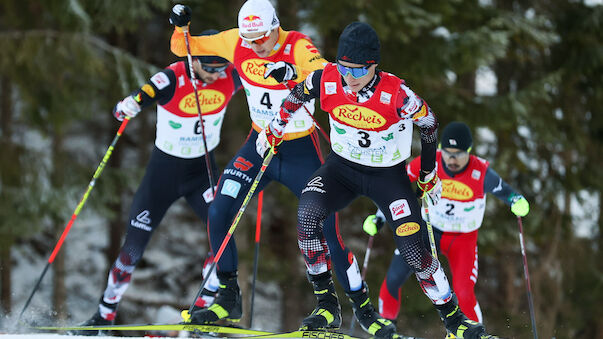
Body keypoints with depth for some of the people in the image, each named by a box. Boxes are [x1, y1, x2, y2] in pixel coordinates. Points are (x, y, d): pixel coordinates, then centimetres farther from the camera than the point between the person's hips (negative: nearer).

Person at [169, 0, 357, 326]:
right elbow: (184, 47, 2)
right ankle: (228, 299, 7)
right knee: (218, 213, -9)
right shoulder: (237, 43, -8)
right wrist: (180, 27, -18)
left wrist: (295, 73, -56)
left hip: (300, 151, -4)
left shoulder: (297, 47, -21)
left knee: (325, 229, -9)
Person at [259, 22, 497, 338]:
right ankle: (326, 300, -9)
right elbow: (296, 96, 3)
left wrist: (428, 176, 3)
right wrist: (273, 130, 16)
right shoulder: (326, 80, -21)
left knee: (413, 250, -11)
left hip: (388, 175, -2)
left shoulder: (396, 93, -27)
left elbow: (429, 124, -8)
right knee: (307, 214, -25)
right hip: (342, 167, 2)